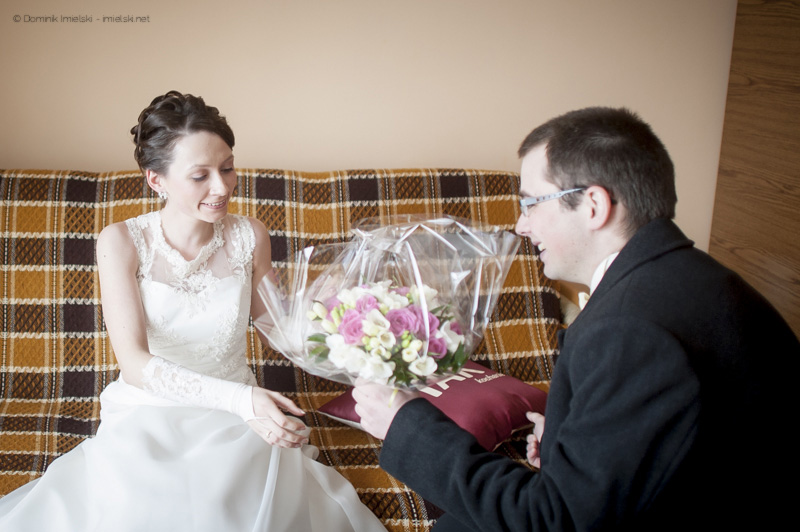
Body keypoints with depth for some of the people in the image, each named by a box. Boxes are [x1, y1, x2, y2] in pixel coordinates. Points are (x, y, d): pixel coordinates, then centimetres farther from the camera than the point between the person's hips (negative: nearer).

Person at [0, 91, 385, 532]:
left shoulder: (250, 236, -1)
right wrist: (240, 398, -32)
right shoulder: (122, 242, -8)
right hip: (148, 419, -1)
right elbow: (135, 364, -19)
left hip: (236, 426, 2)